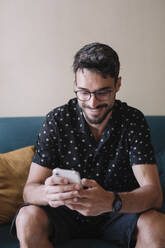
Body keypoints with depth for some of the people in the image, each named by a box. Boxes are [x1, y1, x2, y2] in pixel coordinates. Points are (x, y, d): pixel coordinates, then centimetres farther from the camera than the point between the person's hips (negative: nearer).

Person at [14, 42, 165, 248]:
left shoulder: (133, 121, -13)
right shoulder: (56, 121, -14)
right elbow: (30, 189, -16)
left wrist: (111, 201, -44)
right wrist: (48, 193, -42)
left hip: (117, 215, 0)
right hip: (66, 214, 0)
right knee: (28, 219, -30)